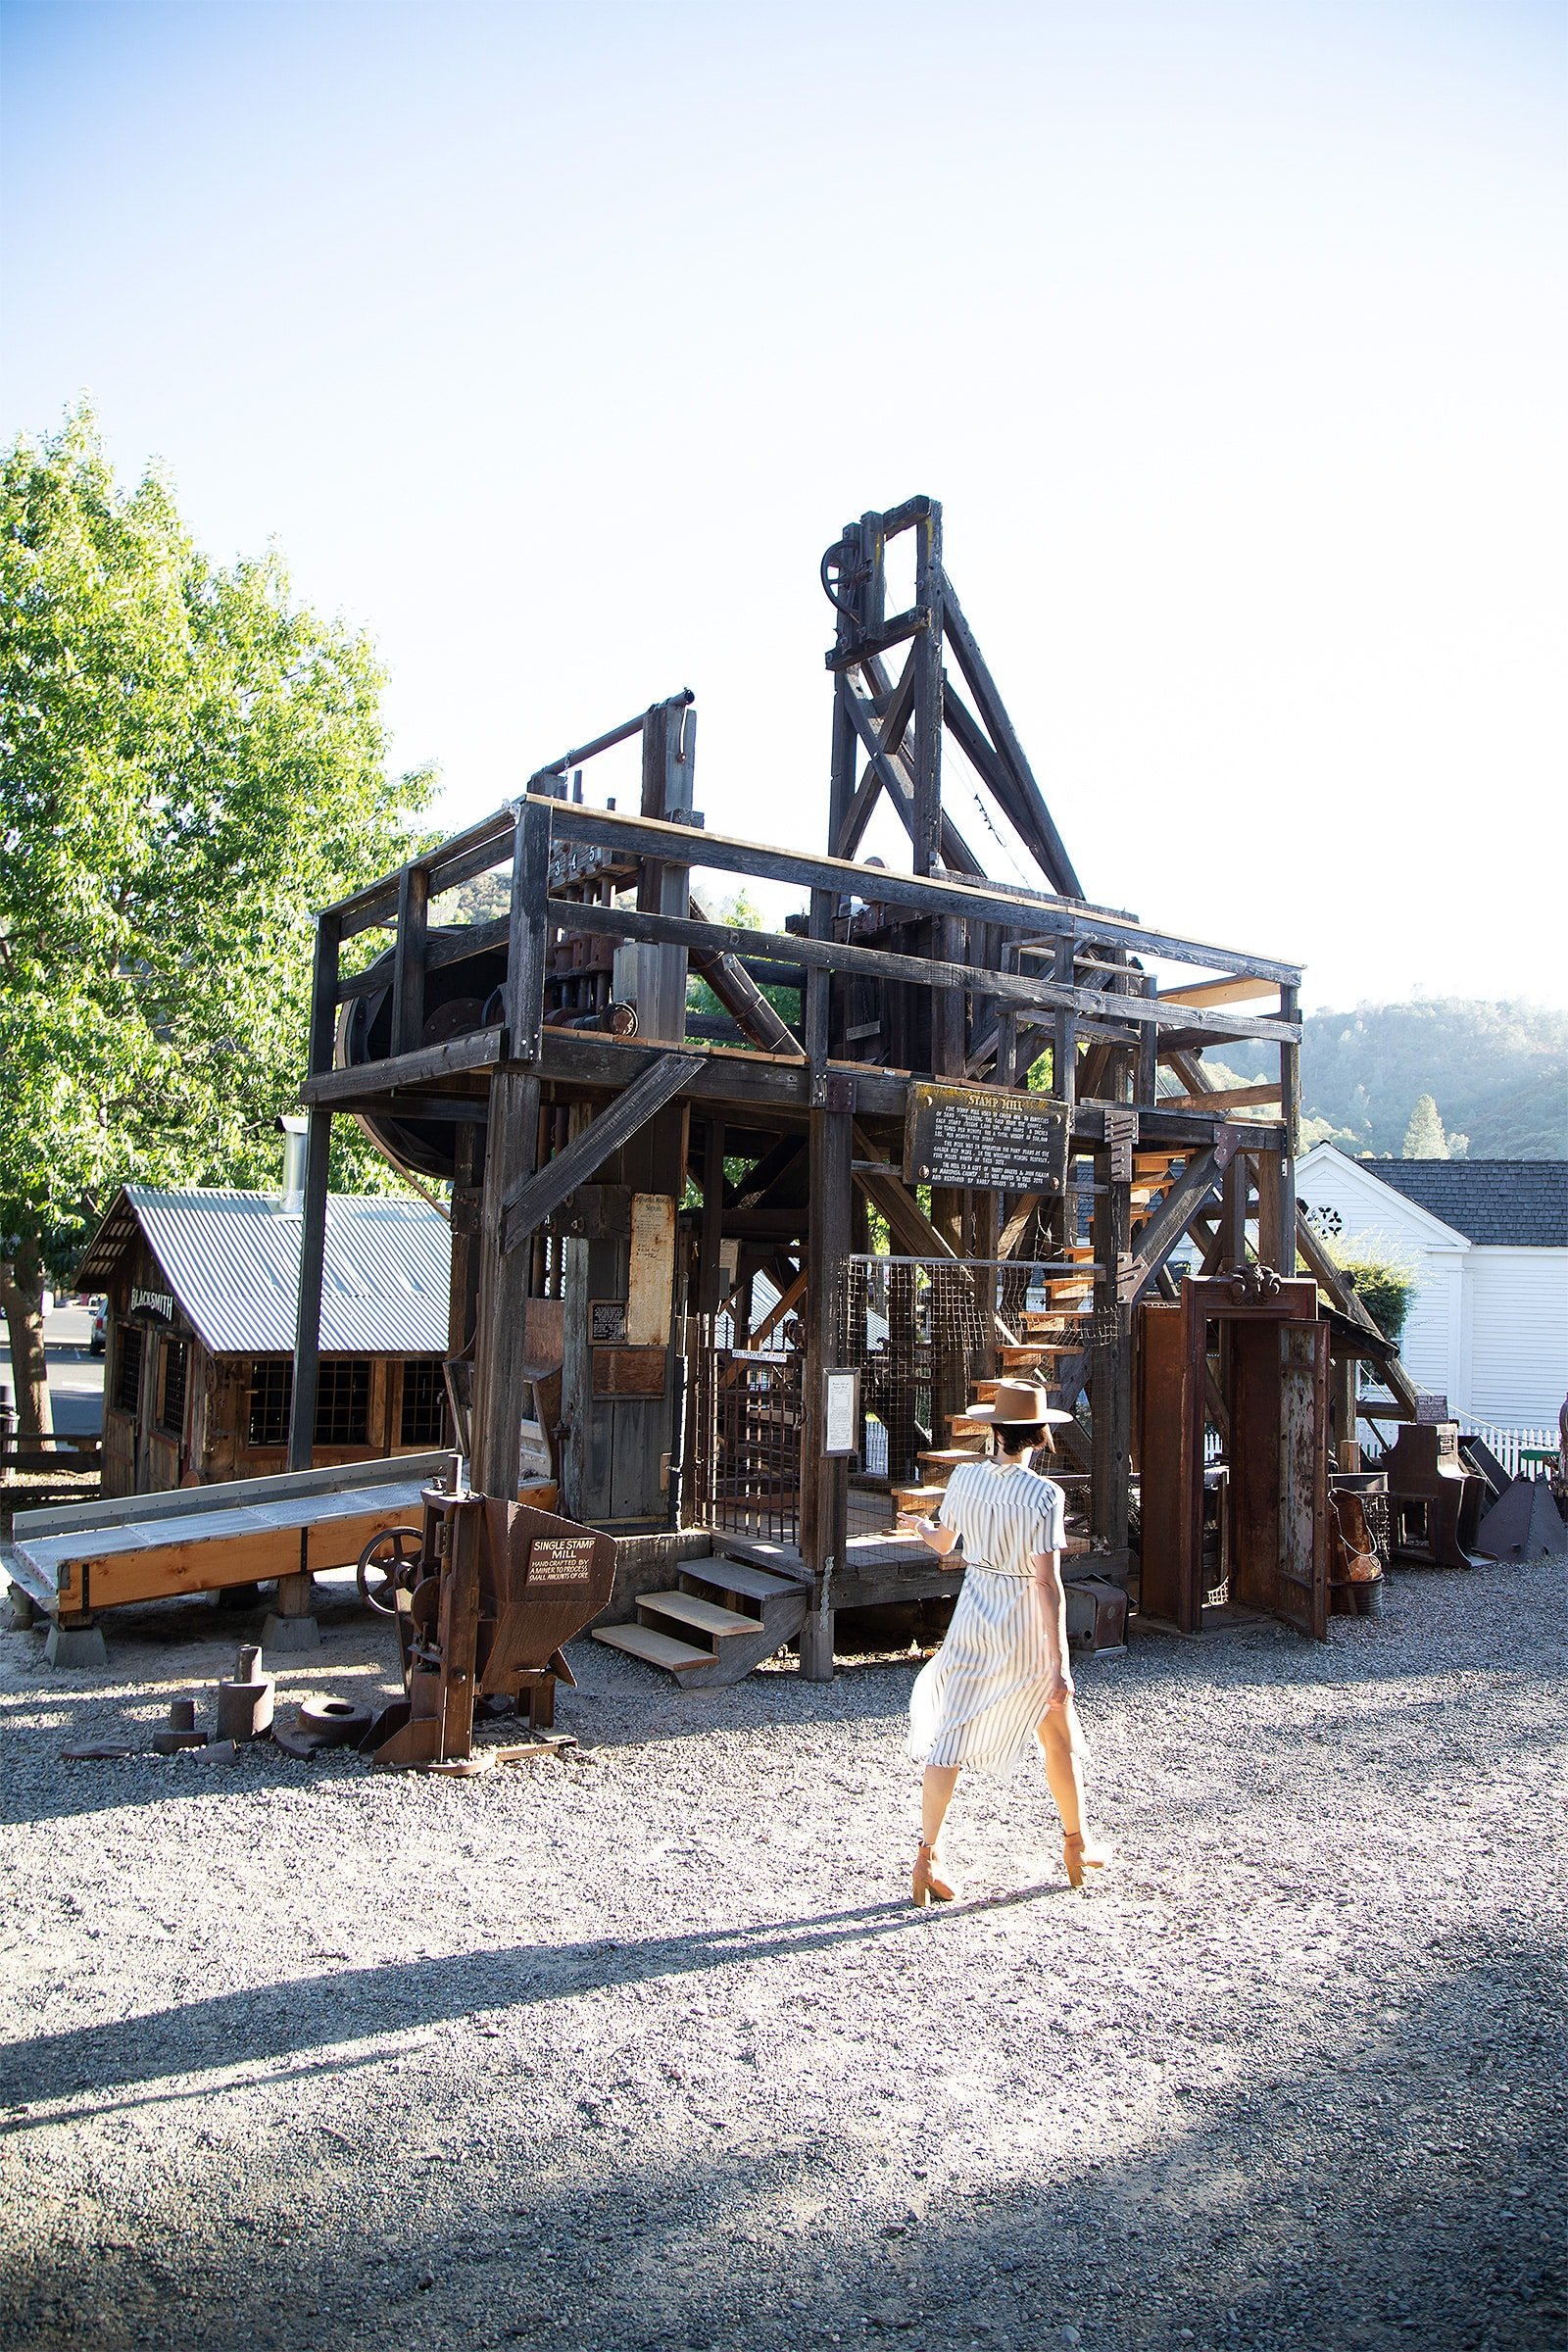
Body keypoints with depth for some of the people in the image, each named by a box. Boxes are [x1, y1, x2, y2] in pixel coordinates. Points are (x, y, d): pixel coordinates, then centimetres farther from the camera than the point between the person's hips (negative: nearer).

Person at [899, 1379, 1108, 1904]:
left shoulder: (964, 1477, -5)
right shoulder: (1044, 1495, -18)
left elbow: (943, 1543, 11)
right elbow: (1047, 1583, -21)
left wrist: (918, 1525, 35)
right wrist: (1058, 1663, -17)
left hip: (973, 1622, 3)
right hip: (1028, 1630, -3)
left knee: (949, 1738, 8)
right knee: (1059, 1737, 19)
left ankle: (925, 1857, 5)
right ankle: (1076, 1846, 34)